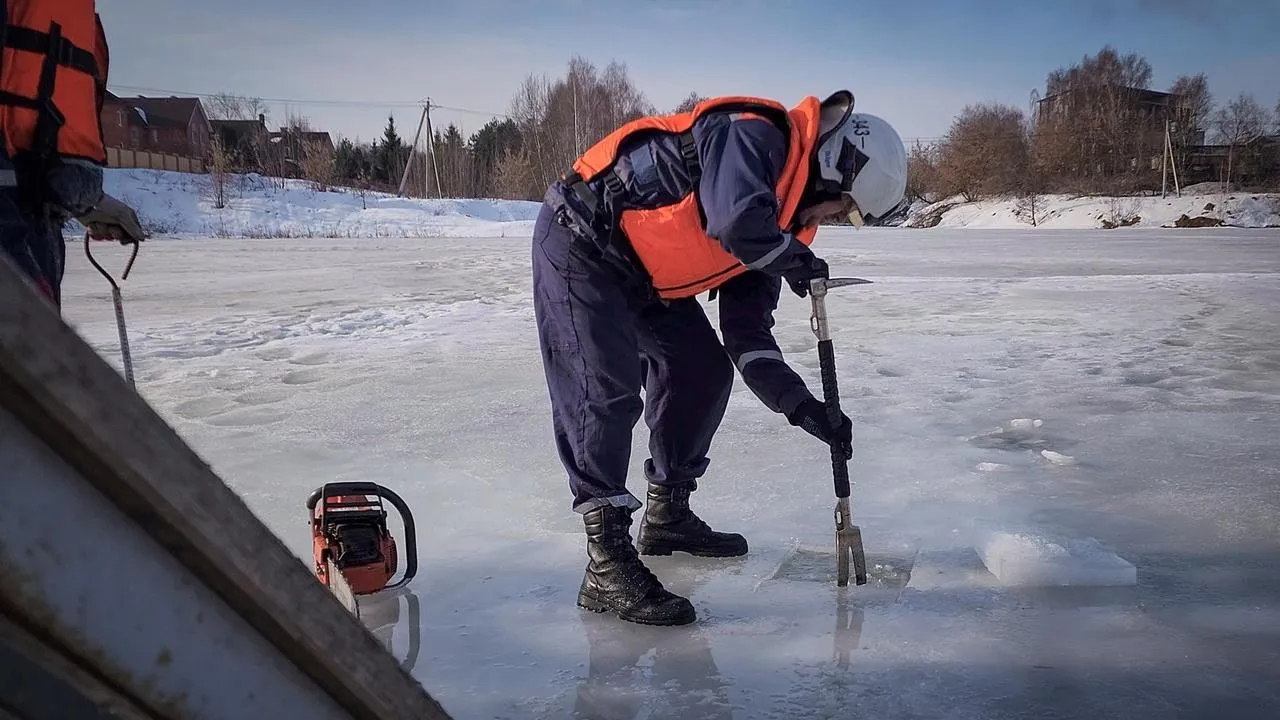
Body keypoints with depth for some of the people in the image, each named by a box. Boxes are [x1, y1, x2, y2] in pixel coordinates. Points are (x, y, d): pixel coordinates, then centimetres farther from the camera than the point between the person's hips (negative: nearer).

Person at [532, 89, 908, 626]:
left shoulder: (781, 223, 6)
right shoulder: (754, 135, -20)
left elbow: (748, 334, 6)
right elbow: (738, 222, -42)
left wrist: (803, 408, -3)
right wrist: (793, 257, -20)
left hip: (642, 275, 10)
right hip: (580, 242, -10)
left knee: (702, 371, 9)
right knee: (606, 389, -17)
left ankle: (667, 515, 24)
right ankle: (607, 564, -14)